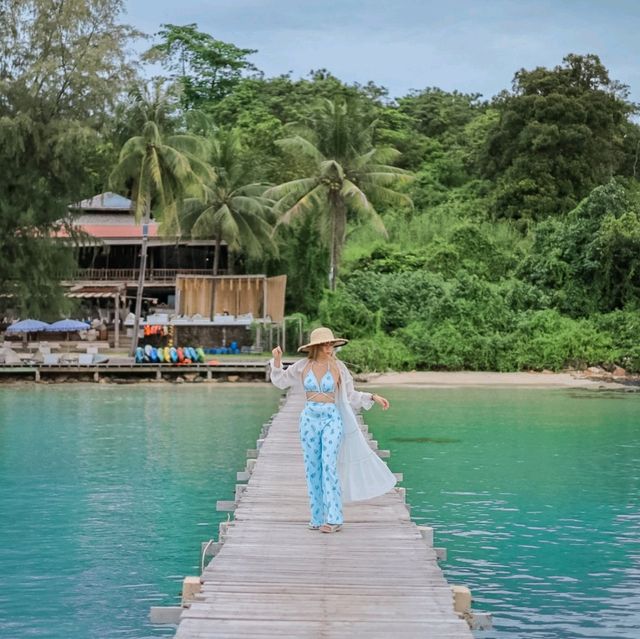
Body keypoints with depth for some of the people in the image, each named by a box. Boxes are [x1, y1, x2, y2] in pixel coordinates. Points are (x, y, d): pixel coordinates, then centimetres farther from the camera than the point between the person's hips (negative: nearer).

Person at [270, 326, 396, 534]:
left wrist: (373, 397, 2)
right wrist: (277, 361, -1)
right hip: (310, 418, 2)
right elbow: (281, 381, 13)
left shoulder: (338, 367, 0)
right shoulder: (303, 366, 2)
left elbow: (350, 395, 10)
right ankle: (317, 518, 12)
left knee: (329, 466, -14)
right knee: (312, 469, 4)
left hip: (332, 418, -2)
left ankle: (333, 519, -15)